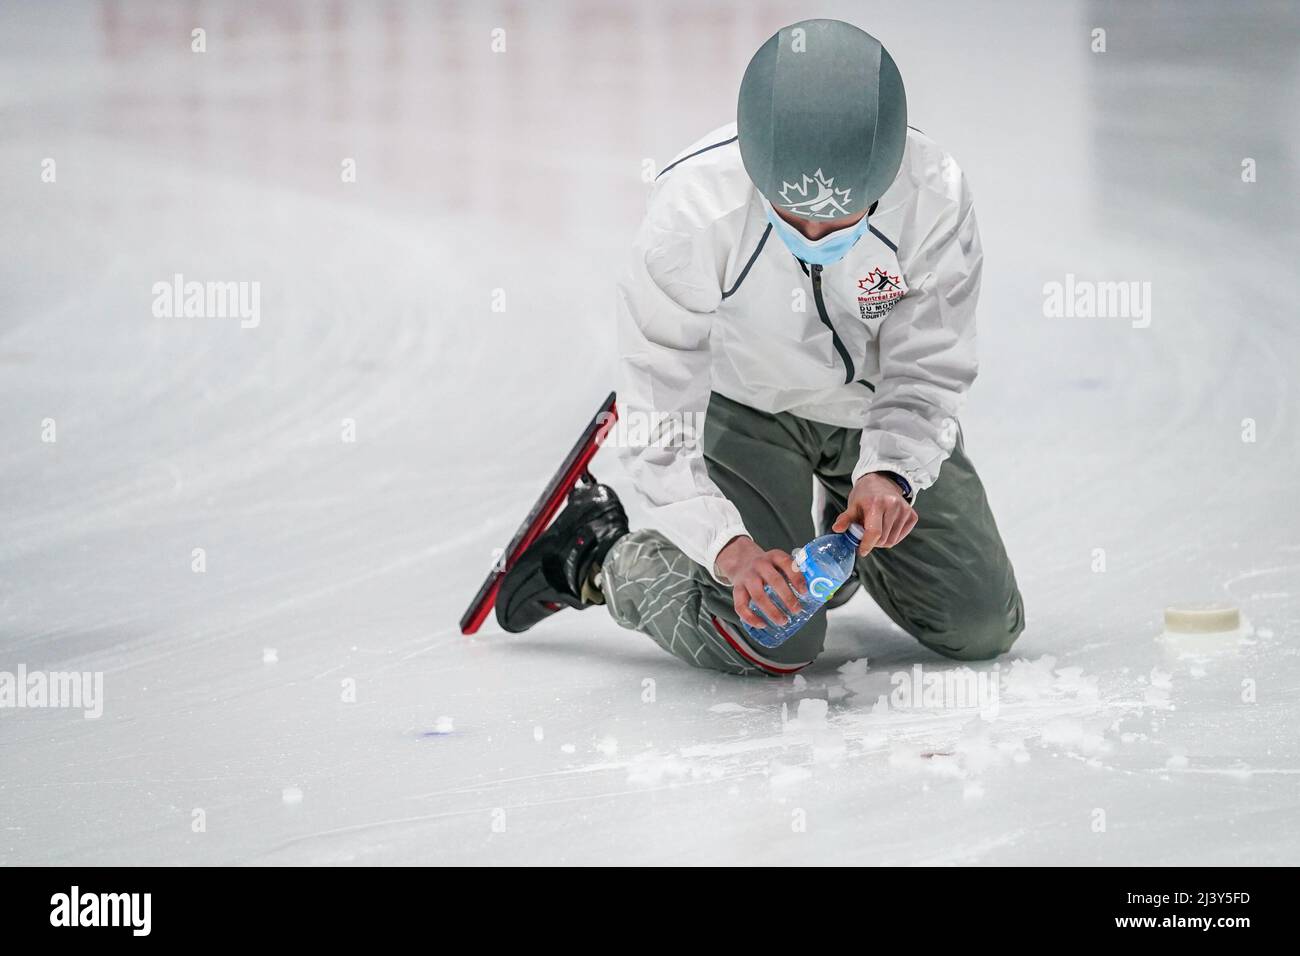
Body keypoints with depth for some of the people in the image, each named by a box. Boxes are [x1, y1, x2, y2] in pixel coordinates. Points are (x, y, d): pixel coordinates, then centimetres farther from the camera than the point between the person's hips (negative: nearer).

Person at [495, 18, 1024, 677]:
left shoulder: (934, 195, -30)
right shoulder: (690, 211, -35)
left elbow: (928, 373, -17)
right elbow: (662, 415, -28)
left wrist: (889, 473, -35)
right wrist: (729, 546, -39)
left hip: (879, 407, 3)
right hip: (743, 403, -3)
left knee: (981, 629, 3)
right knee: (772, 639, -18)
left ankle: (848, 528, 34)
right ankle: (602, 559, 10)